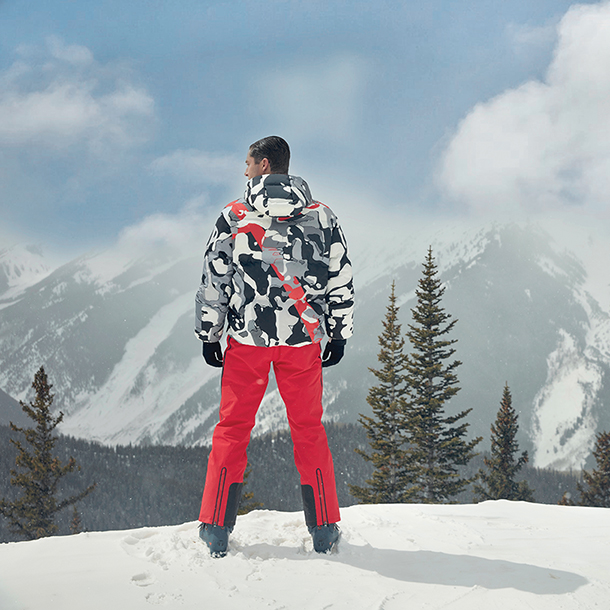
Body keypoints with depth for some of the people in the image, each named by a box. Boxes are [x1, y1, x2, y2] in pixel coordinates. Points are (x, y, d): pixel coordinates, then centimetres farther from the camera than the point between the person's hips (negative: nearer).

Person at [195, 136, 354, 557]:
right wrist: (340, 333, 12)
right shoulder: (322, 217, 2)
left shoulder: (234, 217, -1)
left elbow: (213, 279, 0)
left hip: (247, 338, -1)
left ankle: (216, 528, 7)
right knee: (308, 429, 11)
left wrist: (209, 334, 8)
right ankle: (324, 529, 11)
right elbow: (341, 281, 4)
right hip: (303, 339, 1)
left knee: (233, 428, 8)